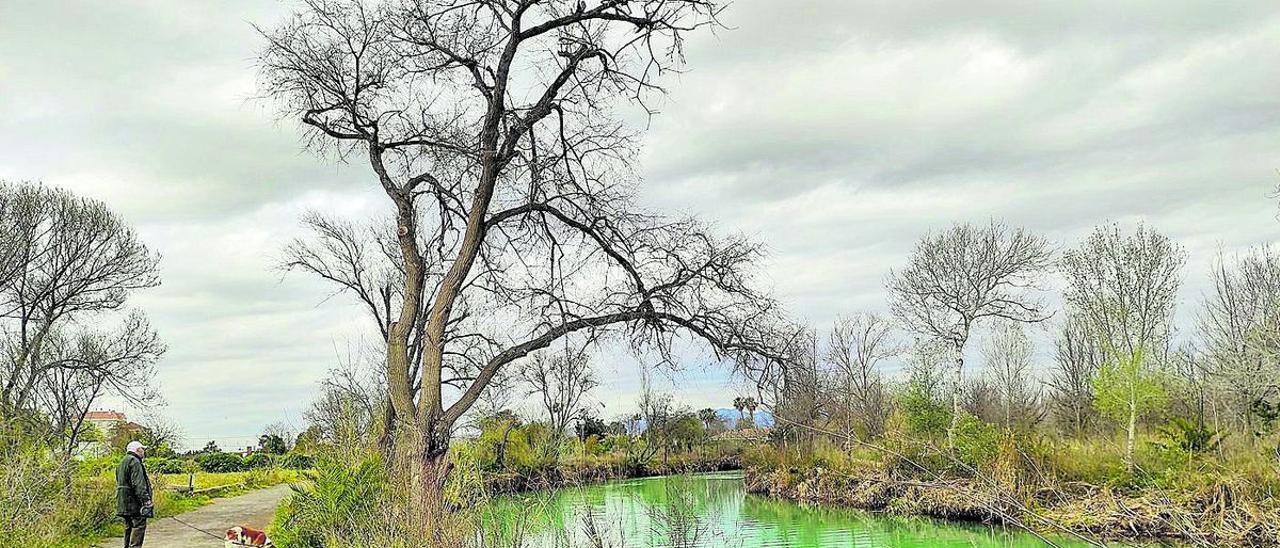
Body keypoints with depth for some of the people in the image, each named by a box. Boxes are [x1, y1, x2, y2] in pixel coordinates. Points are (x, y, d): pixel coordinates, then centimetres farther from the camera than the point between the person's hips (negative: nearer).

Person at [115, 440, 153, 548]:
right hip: (134, 501, -10)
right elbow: (138, 484, -21)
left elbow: (119, 483, 25)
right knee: (139, 525, -10)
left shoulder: (123, 462, 21)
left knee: (129, 526, 16)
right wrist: (146, 499, -23)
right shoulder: (134, 461, -13)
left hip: (124, 502, 10)